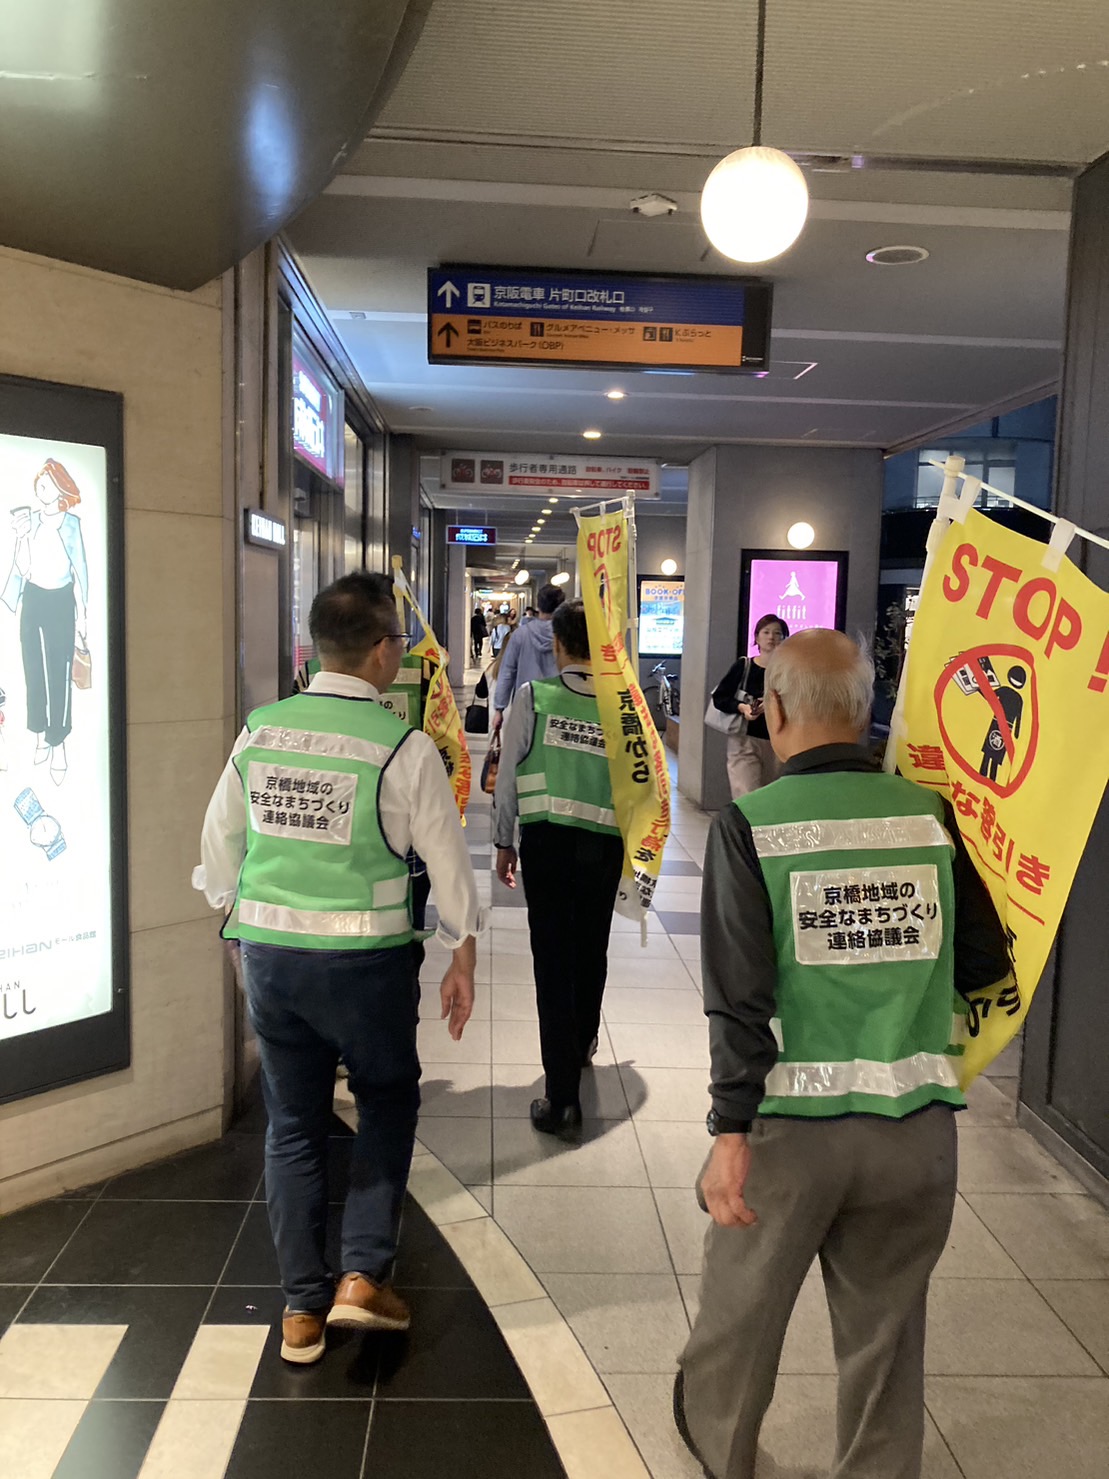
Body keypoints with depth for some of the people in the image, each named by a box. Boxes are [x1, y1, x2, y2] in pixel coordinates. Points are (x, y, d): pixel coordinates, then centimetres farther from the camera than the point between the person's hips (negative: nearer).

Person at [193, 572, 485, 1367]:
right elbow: (448, 860, -7)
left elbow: (221, 845, 9)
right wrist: (462, 963, 6)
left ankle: (302, 1307, 28)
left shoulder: (260, 731, 0)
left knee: (293, 1123, 17)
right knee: (388, 1102, 21)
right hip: (365, 959, -4)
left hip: (269, 951, 4)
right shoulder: (404, 747, -13)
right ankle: (364, 1276, 17)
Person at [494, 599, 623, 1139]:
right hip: (604, 843, 3)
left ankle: (562, 1098, 2)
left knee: (552, 958, 2)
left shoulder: (533, 696, -6)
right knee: (591, 951, 22)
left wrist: (504, 841, 11)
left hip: (545, 838, -2)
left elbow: (508, 773, -1)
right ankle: (582, 1044, 48)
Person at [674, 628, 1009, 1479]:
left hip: (793, 1120, -1)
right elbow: (983, 965, 5)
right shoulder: (930, 816, -2)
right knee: (886, 1331, 20)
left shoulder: (749, 825, -10)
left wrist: (730, 1129, -12)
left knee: (743, 1310, 23)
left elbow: (740, 994, -15)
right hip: (918, 1123, 2)